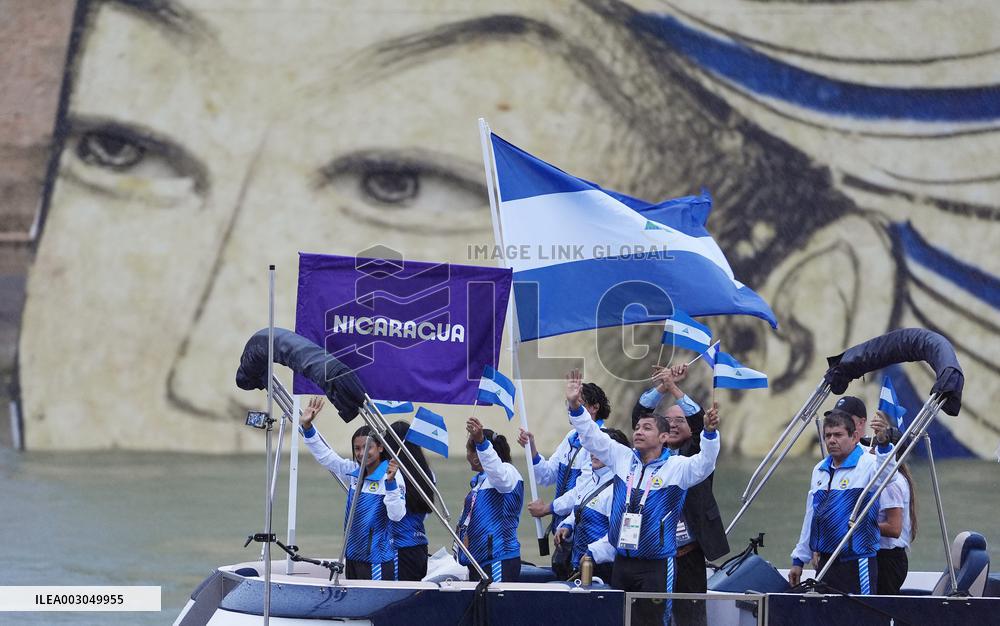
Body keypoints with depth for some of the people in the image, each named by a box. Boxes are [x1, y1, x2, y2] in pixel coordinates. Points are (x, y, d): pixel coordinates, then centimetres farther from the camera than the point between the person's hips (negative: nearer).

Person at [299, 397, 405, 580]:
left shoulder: (391, 476, -12)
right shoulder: (353, 471, 8)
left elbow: (397, 515, -19)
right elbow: (324, 455, 9)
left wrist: (390, 482, -30)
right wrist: (307, 426, -1)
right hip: (353, 556, 7)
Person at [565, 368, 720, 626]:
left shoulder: (677, 467, -6)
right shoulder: (623, 458, 9)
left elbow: (704, 464, -22)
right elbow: (593, 438, 10)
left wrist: (710, 431, -39)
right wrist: (575, 406, -3)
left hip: (656, 565, -5)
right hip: (622, 561, 5)